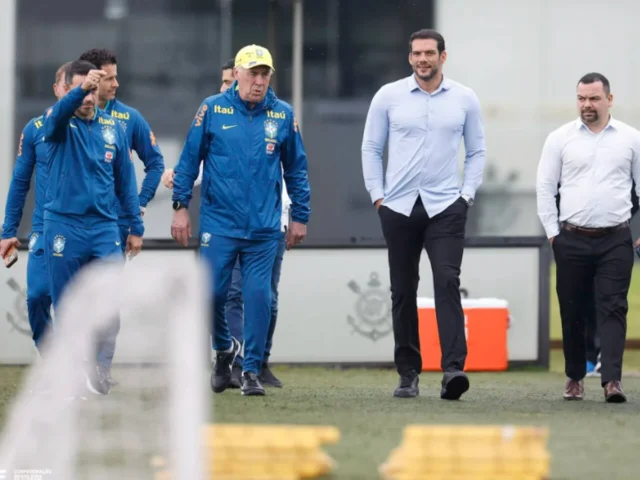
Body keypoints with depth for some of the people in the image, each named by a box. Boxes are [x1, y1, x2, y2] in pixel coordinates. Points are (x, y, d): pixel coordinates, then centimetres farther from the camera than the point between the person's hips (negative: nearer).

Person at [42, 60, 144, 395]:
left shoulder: (113, 128, 9)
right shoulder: (59, 123, -1)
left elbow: (125, 180, 13)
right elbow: (59, 112, -27)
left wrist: (136, 227, 10)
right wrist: (81, 89, -47)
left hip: (104, 227, 2)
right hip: (63, 226, -2)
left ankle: (98, 365, 7)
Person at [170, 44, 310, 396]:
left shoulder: (282, 115, 5)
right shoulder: (212, 110, 0)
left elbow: (296, 169, 12)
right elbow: (189, 160, 4)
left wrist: (300, 217, 11)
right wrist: (180, 206, -1)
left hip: (264, 228, 1)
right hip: (219, 222, -1)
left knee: (258, 296, -3)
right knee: (212, 292, -3)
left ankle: (252, 370, 7)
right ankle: (224, 348, 25)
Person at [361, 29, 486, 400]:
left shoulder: (464, 99, 3)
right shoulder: (388, 97, 2)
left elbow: (477, 151, 10)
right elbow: (371, 148, 7)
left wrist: (467, 195, 0)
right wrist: (377, 195, 1)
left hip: (445, 207, -1)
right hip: (399, 208, 1)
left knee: (447, 283, -16)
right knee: (403, 292, 6)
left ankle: (454, 369, -24)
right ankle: (409, 374, 15)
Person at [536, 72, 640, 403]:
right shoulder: (561, 139, 4)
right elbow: (545, 187, 6)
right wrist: (552, 232, 1)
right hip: (572, 239, 1)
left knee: (613, 309, -9)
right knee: (572, 313, 6)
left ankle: (612, 379, -15)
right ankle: (574, 378, 19)